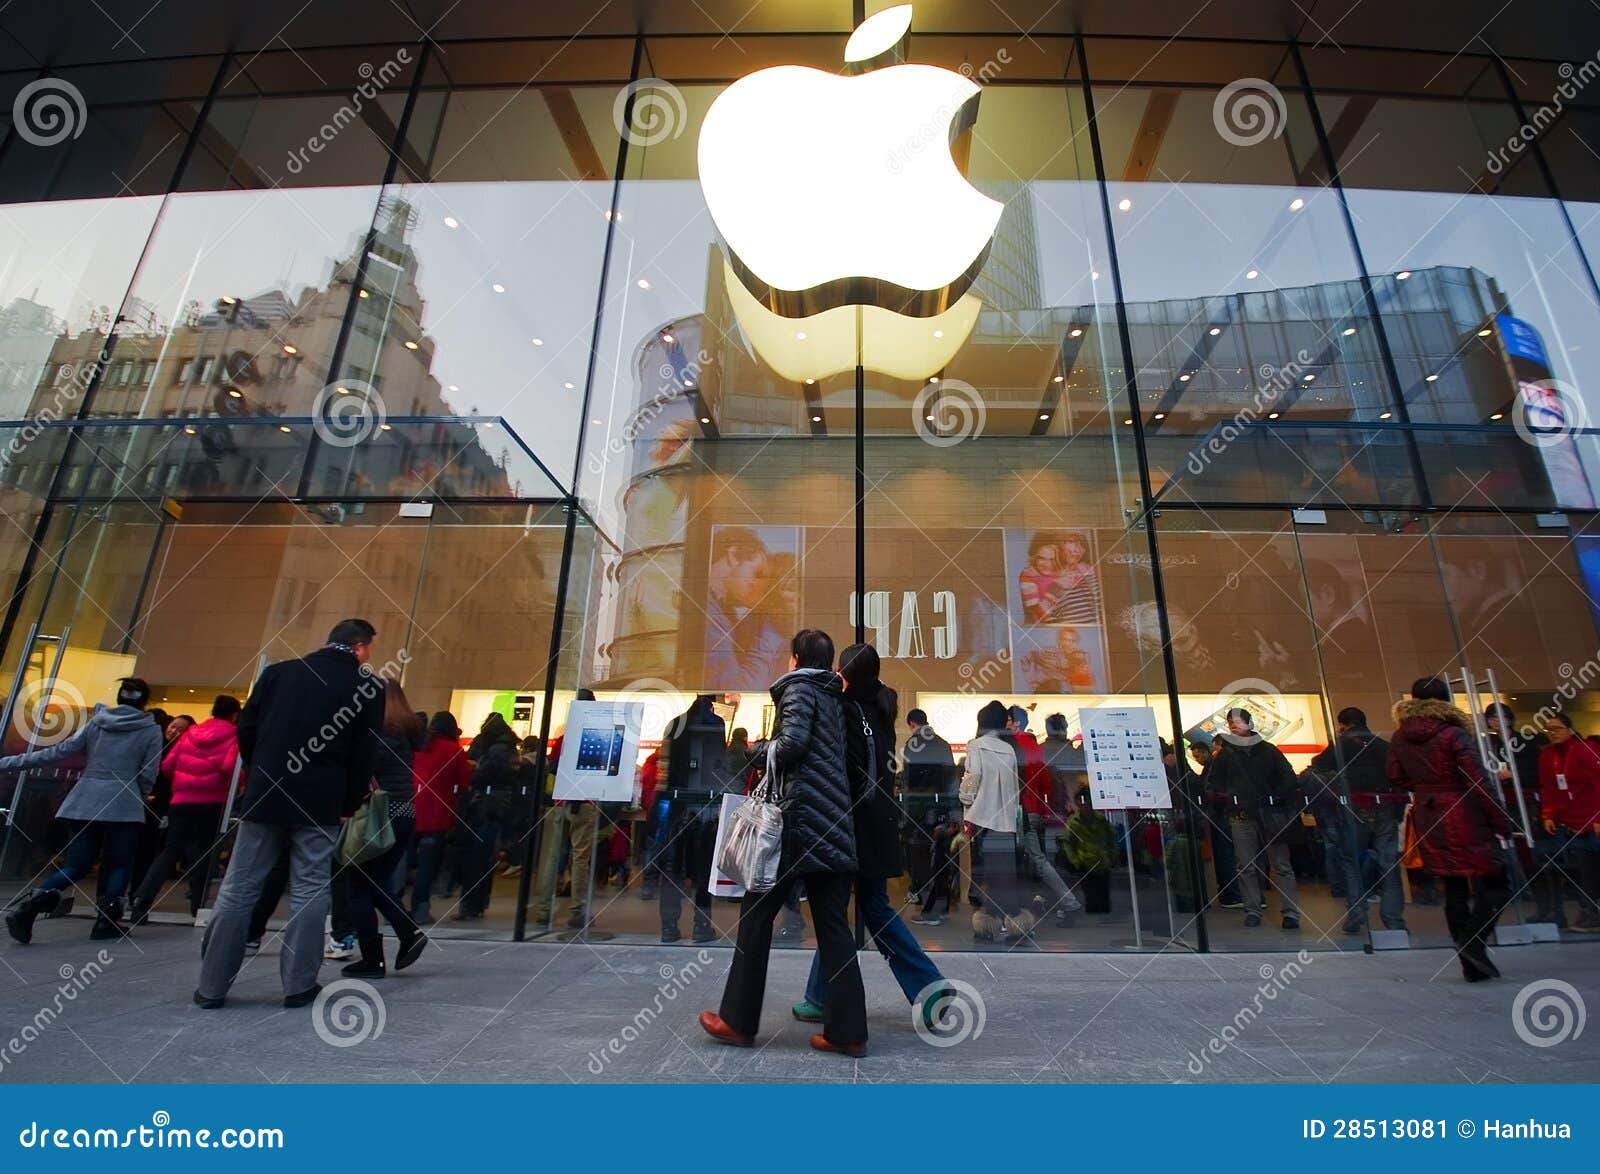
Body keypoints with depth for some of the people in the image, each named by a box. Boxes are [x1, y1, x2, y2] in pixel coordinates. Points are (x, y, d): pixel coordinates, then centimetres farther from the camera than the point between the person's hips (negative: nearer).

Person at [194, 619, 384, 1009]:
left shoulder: (278, 671, 7)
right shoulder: (368, 686, -2)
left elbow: (246, 729, 7)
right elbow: (366, 754, -4)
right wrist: (348, 804, 7)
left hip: (265, 795, 3)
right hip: (320, 802, -2)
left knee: (238, 888, 11)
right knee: (309, 891, 6)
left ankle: (212, 985, 17)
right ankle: (299, 985, 10)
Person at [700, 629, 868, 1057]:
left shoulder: (799, 686, -1)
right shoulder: (835, 696, 19)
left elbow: (793, 741, -17)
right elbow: (840, 757, 16)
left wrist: (770, 754, 2)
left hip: (801, 817, -7)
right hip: (835, 824, 7)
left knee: (757, 913, 6)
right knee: (833, 925, 9)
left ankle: (739, 1021, 15)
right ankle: (846, 1030, 10)